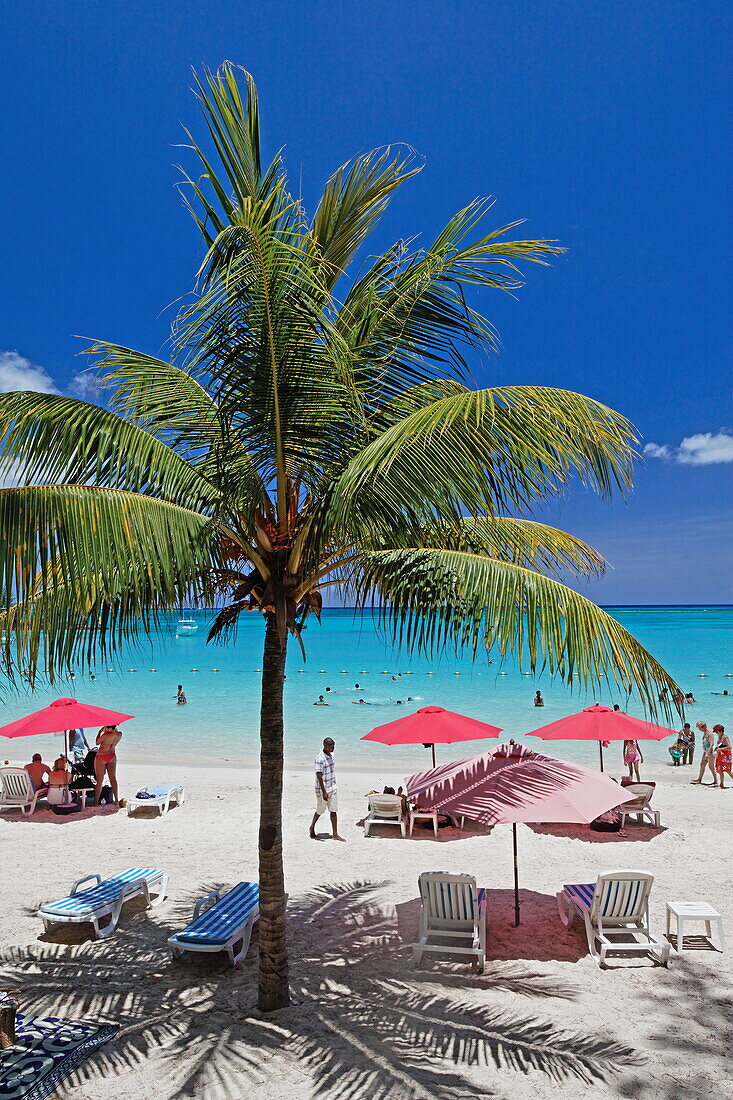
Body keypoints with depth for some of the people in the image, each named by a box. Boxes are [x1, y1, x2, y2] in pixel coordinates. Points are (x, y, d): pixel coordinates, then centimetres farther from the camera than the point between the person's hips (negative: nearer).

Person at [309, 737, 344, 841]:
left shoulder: (331, 755, 6)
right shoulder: (320, 758, -20)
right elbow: (319, 776, -22)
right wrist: (324, 792, -23)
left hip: (333, 788, 7)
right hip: (322, 789, -7)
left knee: (333, 811, 4)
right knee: (320, 811, 9)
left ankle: (335, 834, 6)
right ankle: (312, 827, 32)